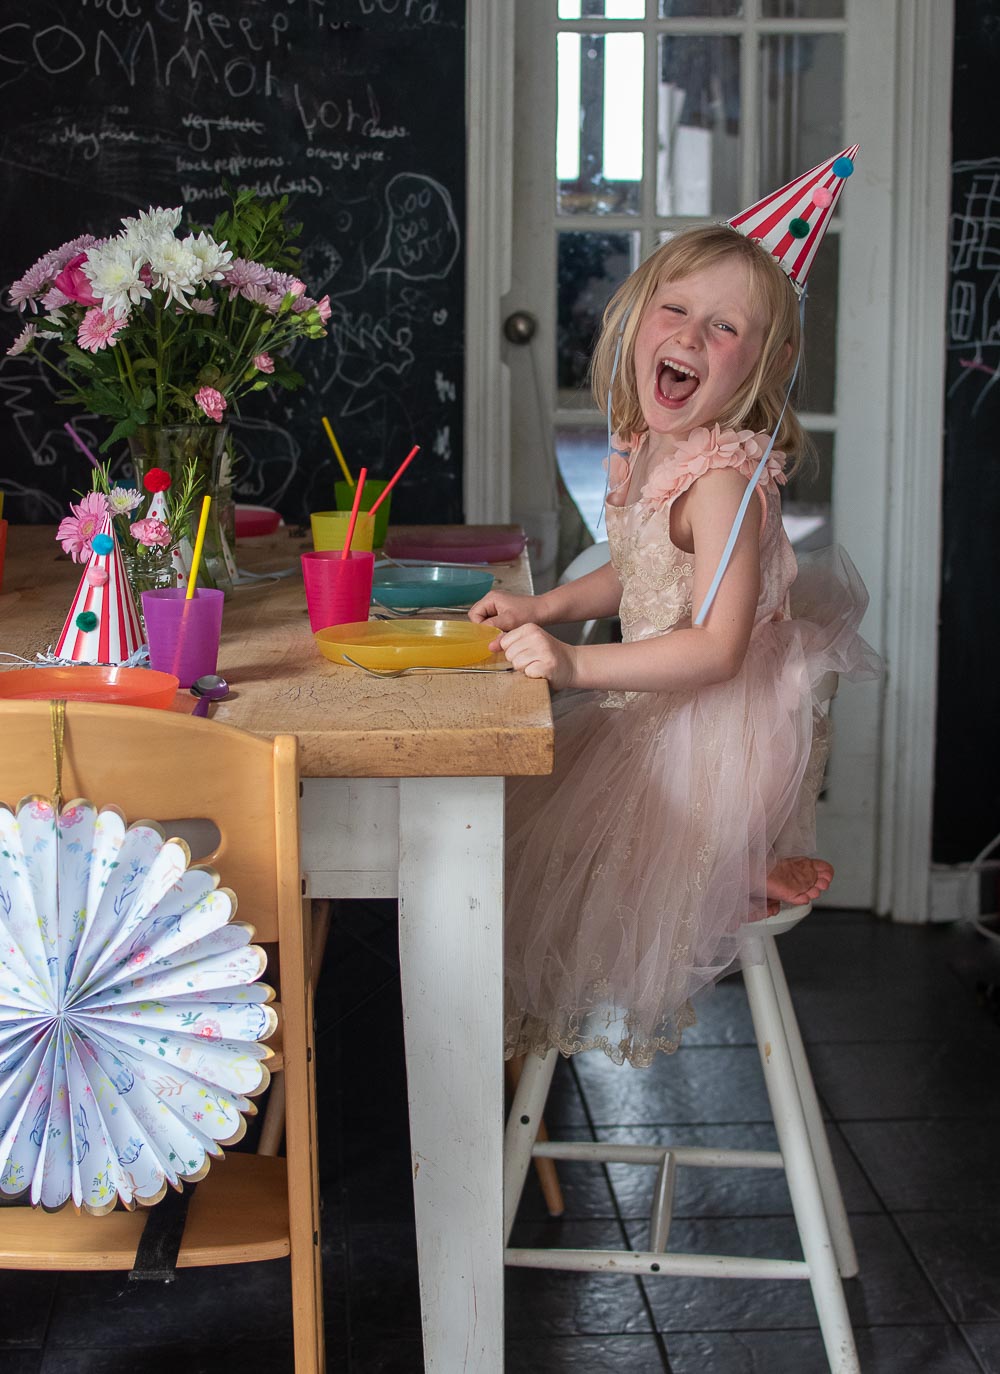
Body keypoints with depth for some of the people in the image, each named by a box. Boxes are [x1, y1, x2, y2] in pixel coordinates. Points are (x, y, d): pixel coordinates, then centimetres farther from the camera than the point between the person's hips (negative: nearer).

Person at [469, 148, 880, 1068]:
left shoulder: (724, 476, -27)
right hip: (660, 714, 9)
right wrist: (544, 606, 4)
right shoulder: (647, 451, 1)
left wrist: (576, 664, -32)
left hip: (722, 729, -9)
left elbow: (716, 648, -31)